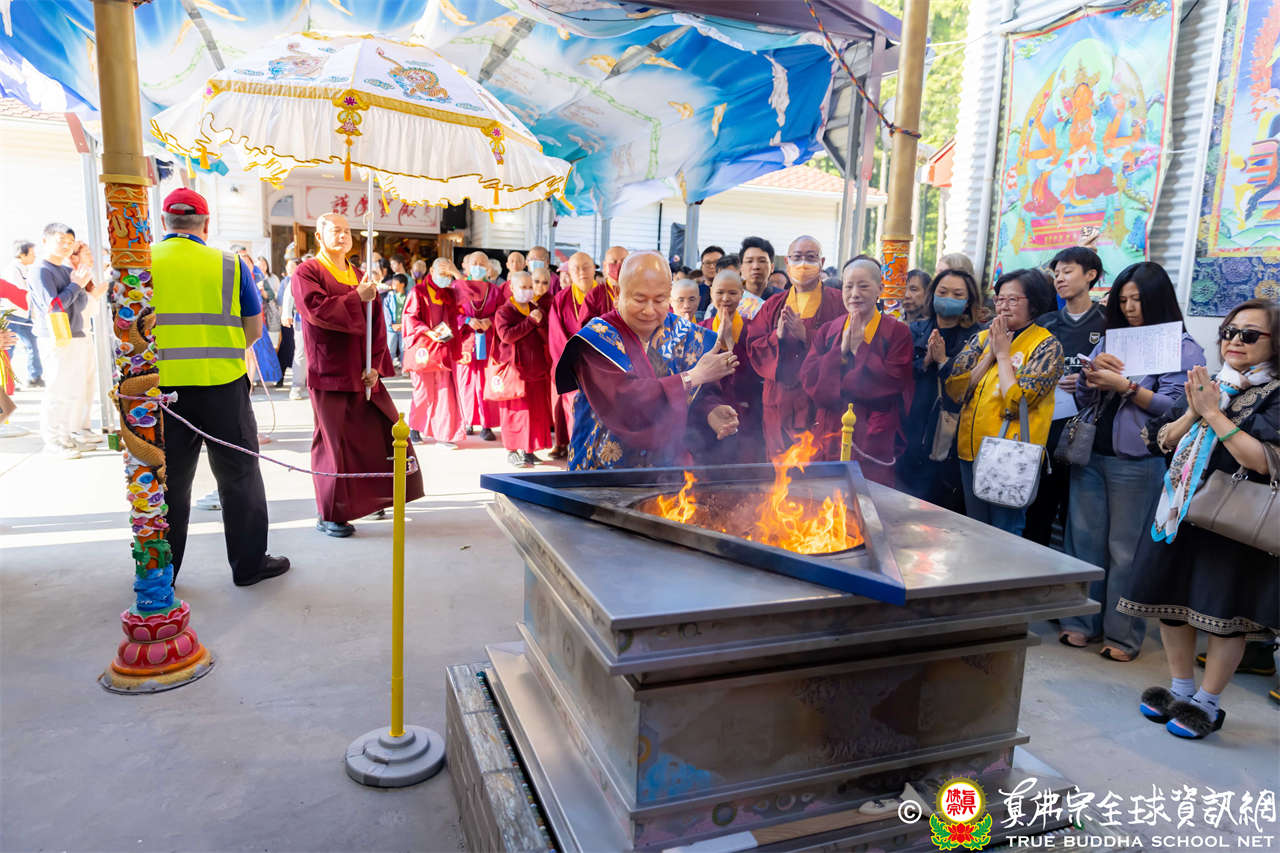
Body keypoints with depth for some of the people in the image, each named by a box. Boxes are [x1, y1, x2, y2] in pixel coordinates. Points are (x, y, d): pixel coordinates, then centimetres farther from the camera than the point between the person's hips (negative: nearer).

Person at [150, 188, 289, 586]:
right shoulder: (231, 265, -1)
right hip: (223, 386, -1)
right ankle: (249, 564, 19)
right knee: (239, 476, 11)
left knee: (168, 481, 12)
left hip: (162, 387, 2)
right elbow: (254, 331, 4)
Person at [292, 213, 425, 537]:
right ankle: (330, 516, 10)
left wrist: (375, 366, -2)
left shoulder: (360, 277, 15)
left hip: (362, 374, 6)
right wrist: (357, 298, -17)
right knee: (333, 443, -2)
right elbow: (315, 309, -19)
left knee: (382, 435, 6)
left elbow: (377, 325, 9)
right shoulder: (308, 272, -1)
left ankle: (376, 498, 24)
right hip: (330, 374, -5)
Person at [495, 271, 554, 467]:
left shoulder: (536, 309, 14)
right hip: (515, 368, -5)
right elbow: (506, 335, -19)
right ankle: (512, 451, 5)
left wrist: (540, 322, -12)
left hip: (537, 368, 5)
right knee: (515, 410, -3)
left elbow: (547, 338, 6)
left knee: (536, 410, 6)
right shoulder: (503, 312, -1)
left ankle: (527, 449, 16)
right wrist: (530, 321, -16)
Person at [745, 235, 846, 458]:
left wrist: (806, 335, -16)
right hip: (780, 403, 3)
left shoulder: (838, 302, 4)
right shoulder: (773, 304, 13)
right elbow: (753, 346, 7)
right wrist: (777, 335, -11)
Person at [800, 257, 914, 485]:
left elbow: (894, 381, -14)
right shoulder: (827, 331, 10)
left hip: (875, 443, -3)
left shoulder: (897, 332, -1)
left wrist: (859, 349, -9)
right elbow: (808, 379, -1)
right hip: (830, 440, 3)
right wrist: (841, 351, -11)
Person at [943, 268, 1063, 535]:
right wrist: (990, 354, -5)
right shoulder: (982, 338, 10)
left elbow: (1017, 400, -17)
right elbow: (954, 389, 0)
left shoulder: (1047, 345, -5)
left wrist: (1003, 354, -8)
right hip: (971, 450, 6)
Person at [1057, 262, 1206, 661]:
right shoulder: (1110, 340, 15)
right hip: (1091, 455, 5)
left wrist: (1125, 386, -15)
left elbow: (1175, 407, -13)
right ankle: (1083, 621, 21)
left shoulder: (1183, 348, -2)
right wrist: (1093, 372, -4)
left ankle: (1123, 634, 14)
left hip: (1136, 461, -5)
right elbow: (1081, 398, 14)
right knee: (1084, 539, 9)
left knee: (1125, 549, 2)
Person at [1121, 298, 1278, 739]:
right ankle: (1180, 688, 30)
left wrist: (1214, 414, -17)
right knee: (1171, 602, 12)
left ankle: (1207, 703, 19)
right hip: (1180, 509, 5)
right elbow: (1163, 441, 5)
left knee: (1224, 611, 3)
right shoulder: (1203, 384, 9)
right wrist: (1192, 413, -12)